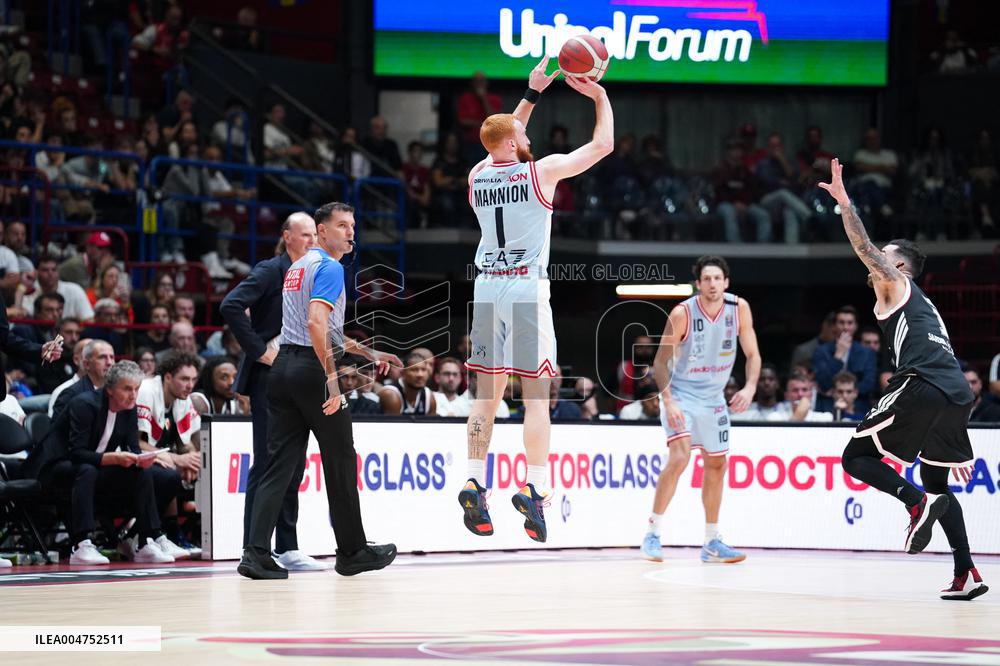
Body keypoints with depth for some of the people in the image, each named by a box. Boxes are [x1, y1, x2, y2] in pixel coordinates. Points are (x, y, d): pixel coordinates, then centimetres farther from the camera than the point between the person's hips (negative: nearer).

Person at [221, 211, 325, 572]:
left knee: (294, 464, 10)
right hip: (270, 377, -8)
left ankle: (287, 548, 16)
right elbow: (230, 306, -22)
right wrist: (259, 350, -20)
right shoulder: (271, 271, -9)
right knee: (268, 462, -8)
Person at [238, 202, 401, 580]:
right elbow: (316, 323, -22)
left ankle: (256, 554, -9)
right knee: (341, 463, 5)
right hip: (312, 369, -8)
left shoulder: (297, 268, 22)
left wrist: (371, 354, 34)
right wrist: (332, 376, -22)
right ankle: (352, 552, 14)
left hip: (283, 366, 8)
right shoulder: (329, 267, -8)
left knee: (280, 463, 2)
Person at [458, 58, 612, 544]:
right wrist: (600, 97, 17)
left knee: (487, 394, 8)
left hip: (487, 290, 5)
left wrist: (532, 94, 32)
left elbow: (505, 139, 31)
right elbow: (602, 145, 4)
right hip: (528, 290, -5)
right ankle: (534, 488, -12)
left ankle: (474, 485, 2)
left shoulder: (478, 175, 9)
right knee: (536, 395, -3)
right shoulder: (541, 171, -5)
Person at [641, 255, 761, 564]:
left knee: (716, 465, 10)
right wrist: (668, 402, -28)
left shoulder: (739, 308, -10)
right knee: (679, 457, -23)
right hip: (681, 394, -6)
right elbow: (661, 362, -16)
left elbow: (753, 355, -2)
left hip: (713, 398, 6)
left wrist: (750, 387, -20)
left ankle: (712, 542, 22)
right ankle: (652, 533, -16)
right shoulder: (683, 313, -22)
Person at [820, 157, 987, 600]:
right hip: (958, 393, 8)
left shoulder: (897, 285, 15)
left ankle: (917, 502, -24)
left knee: (857, 457, 1)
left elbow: (865, 248, -3)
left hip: (922, 387, -8)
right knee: (936, 481, 20)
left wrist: (844, 202, -3)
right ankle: (966, 574, 8)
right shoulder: (922, 307, 34)